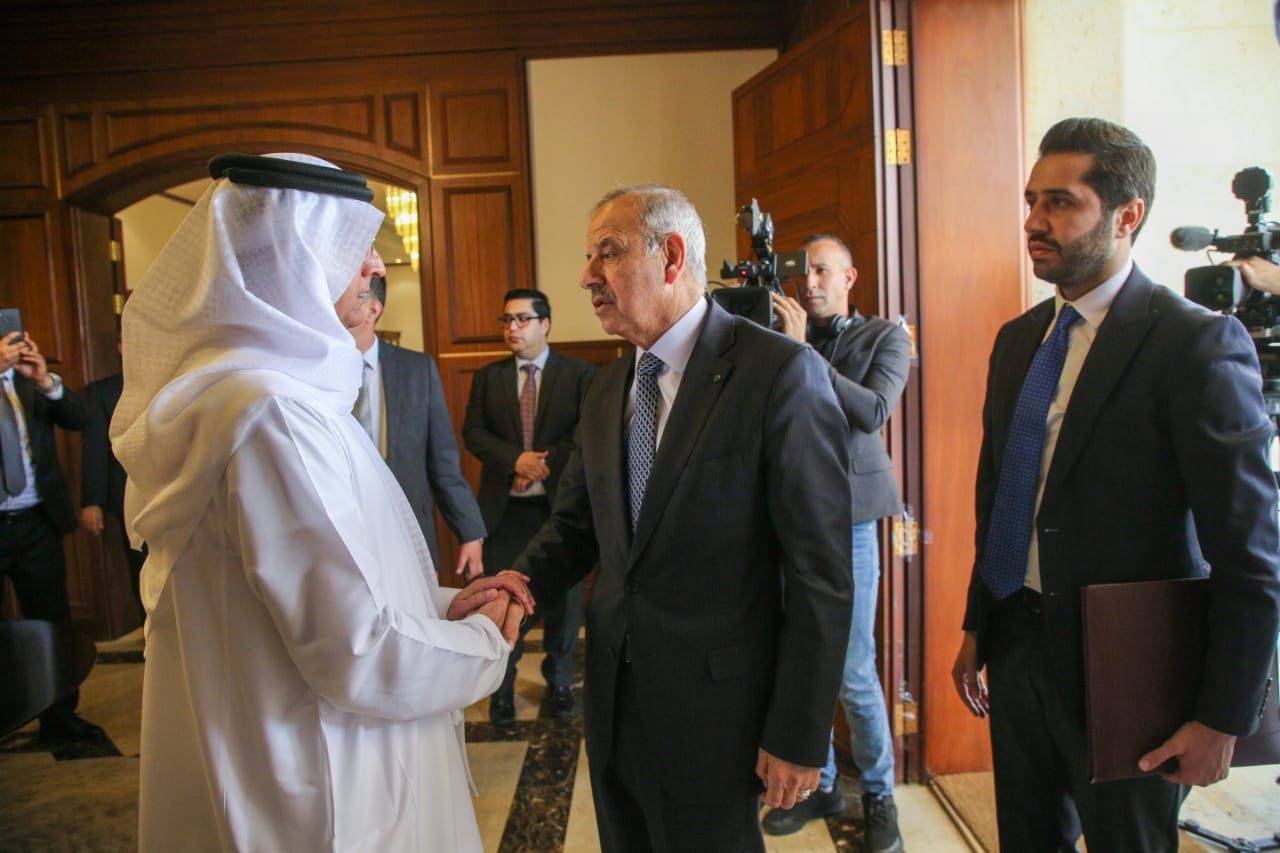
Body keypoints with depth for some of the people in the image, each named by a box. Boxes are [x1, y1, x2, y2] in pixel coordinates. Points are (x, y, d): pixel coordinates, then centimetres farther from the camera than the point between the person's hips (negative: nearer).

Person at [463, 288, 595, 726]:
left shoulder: (580, 373, 1)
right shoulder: (487, 377, 9)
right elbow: (473, 432, -1)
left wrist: (546, 464, -16)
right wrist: (516, 460, -16)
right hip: (504, 507, 2)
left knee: (563, 596, 10)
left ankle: (559, 682, 28)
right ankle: (502, 686, 23)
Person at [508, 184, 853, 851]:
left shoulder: (781, 371, -15)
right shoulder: (607, 387, 8)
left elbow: (821, 572, -16)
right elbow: (575, 523, 12)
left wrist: (799, 735, -16)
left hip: (713, 712, -6)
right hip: (614, 698, 7)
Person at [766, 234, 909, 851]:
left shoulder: (884, 337, 3)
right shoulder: (780, 337, 10)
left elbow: (874, 413, -13)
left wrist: (802, 350, -18)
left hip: (847, 518, -3)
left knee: (854, 672, 0)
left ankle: (878, 795, 22)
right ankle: (819, 784, 28)